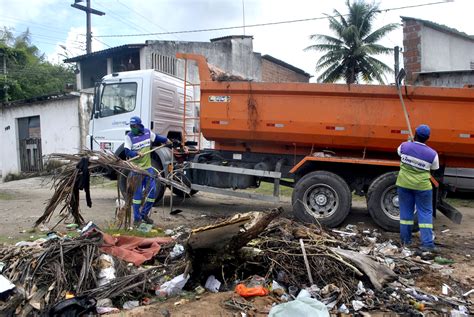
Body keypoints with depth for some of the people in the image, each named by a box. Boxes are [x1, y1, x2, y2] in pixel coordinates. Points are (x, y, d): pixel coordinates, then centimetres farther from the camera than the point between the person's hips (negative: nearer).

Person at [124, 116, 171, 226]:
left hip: (148, 167, 5)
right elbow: (127, 152, -21)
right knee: (137, 194, -3)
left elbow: (156, 137, 25)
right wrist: (136, 153, -37)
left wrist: (165, 140, 28)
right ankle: (137, 218, 9)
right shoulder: (129, 136, -11)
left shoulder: (147, 132, 3)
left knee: (152, 191, 5)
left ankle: (144, 214, 22)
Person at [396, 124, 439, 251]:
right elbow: (434, 168, 4)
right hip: (422, 186, -2)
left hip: (404, 183, 2)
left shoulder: (404, 146, -8)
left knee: (406, 211, 13)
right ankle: (427, 243, 6)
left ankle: (405, 239, 21)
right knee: (425, 213, 7)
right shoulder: (432, 154, -12)